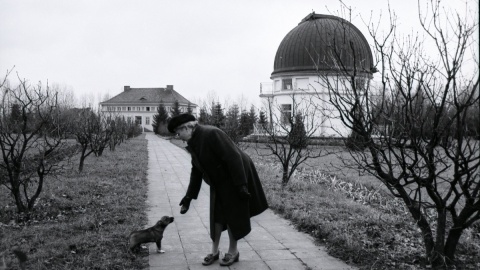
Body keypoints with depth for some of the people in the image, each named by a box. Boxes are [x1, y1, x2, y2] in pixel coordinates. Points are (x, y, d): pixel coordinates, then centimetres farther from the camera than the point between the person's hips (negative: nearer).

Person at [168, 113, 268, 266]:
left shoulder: (211, 134, -27)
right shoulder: (193, 143, 1)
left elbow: (233, 157, -28)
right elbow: (196, 171, 8)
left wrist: (241, 185, -28)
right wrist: (189, 196, 6)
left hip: (235, 176, -8)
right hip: (220, 180, 8)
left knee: (233, 213, 0)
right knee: (217, 214, 8)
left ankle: (233, 251, 14)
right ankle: (214, 251, 19)